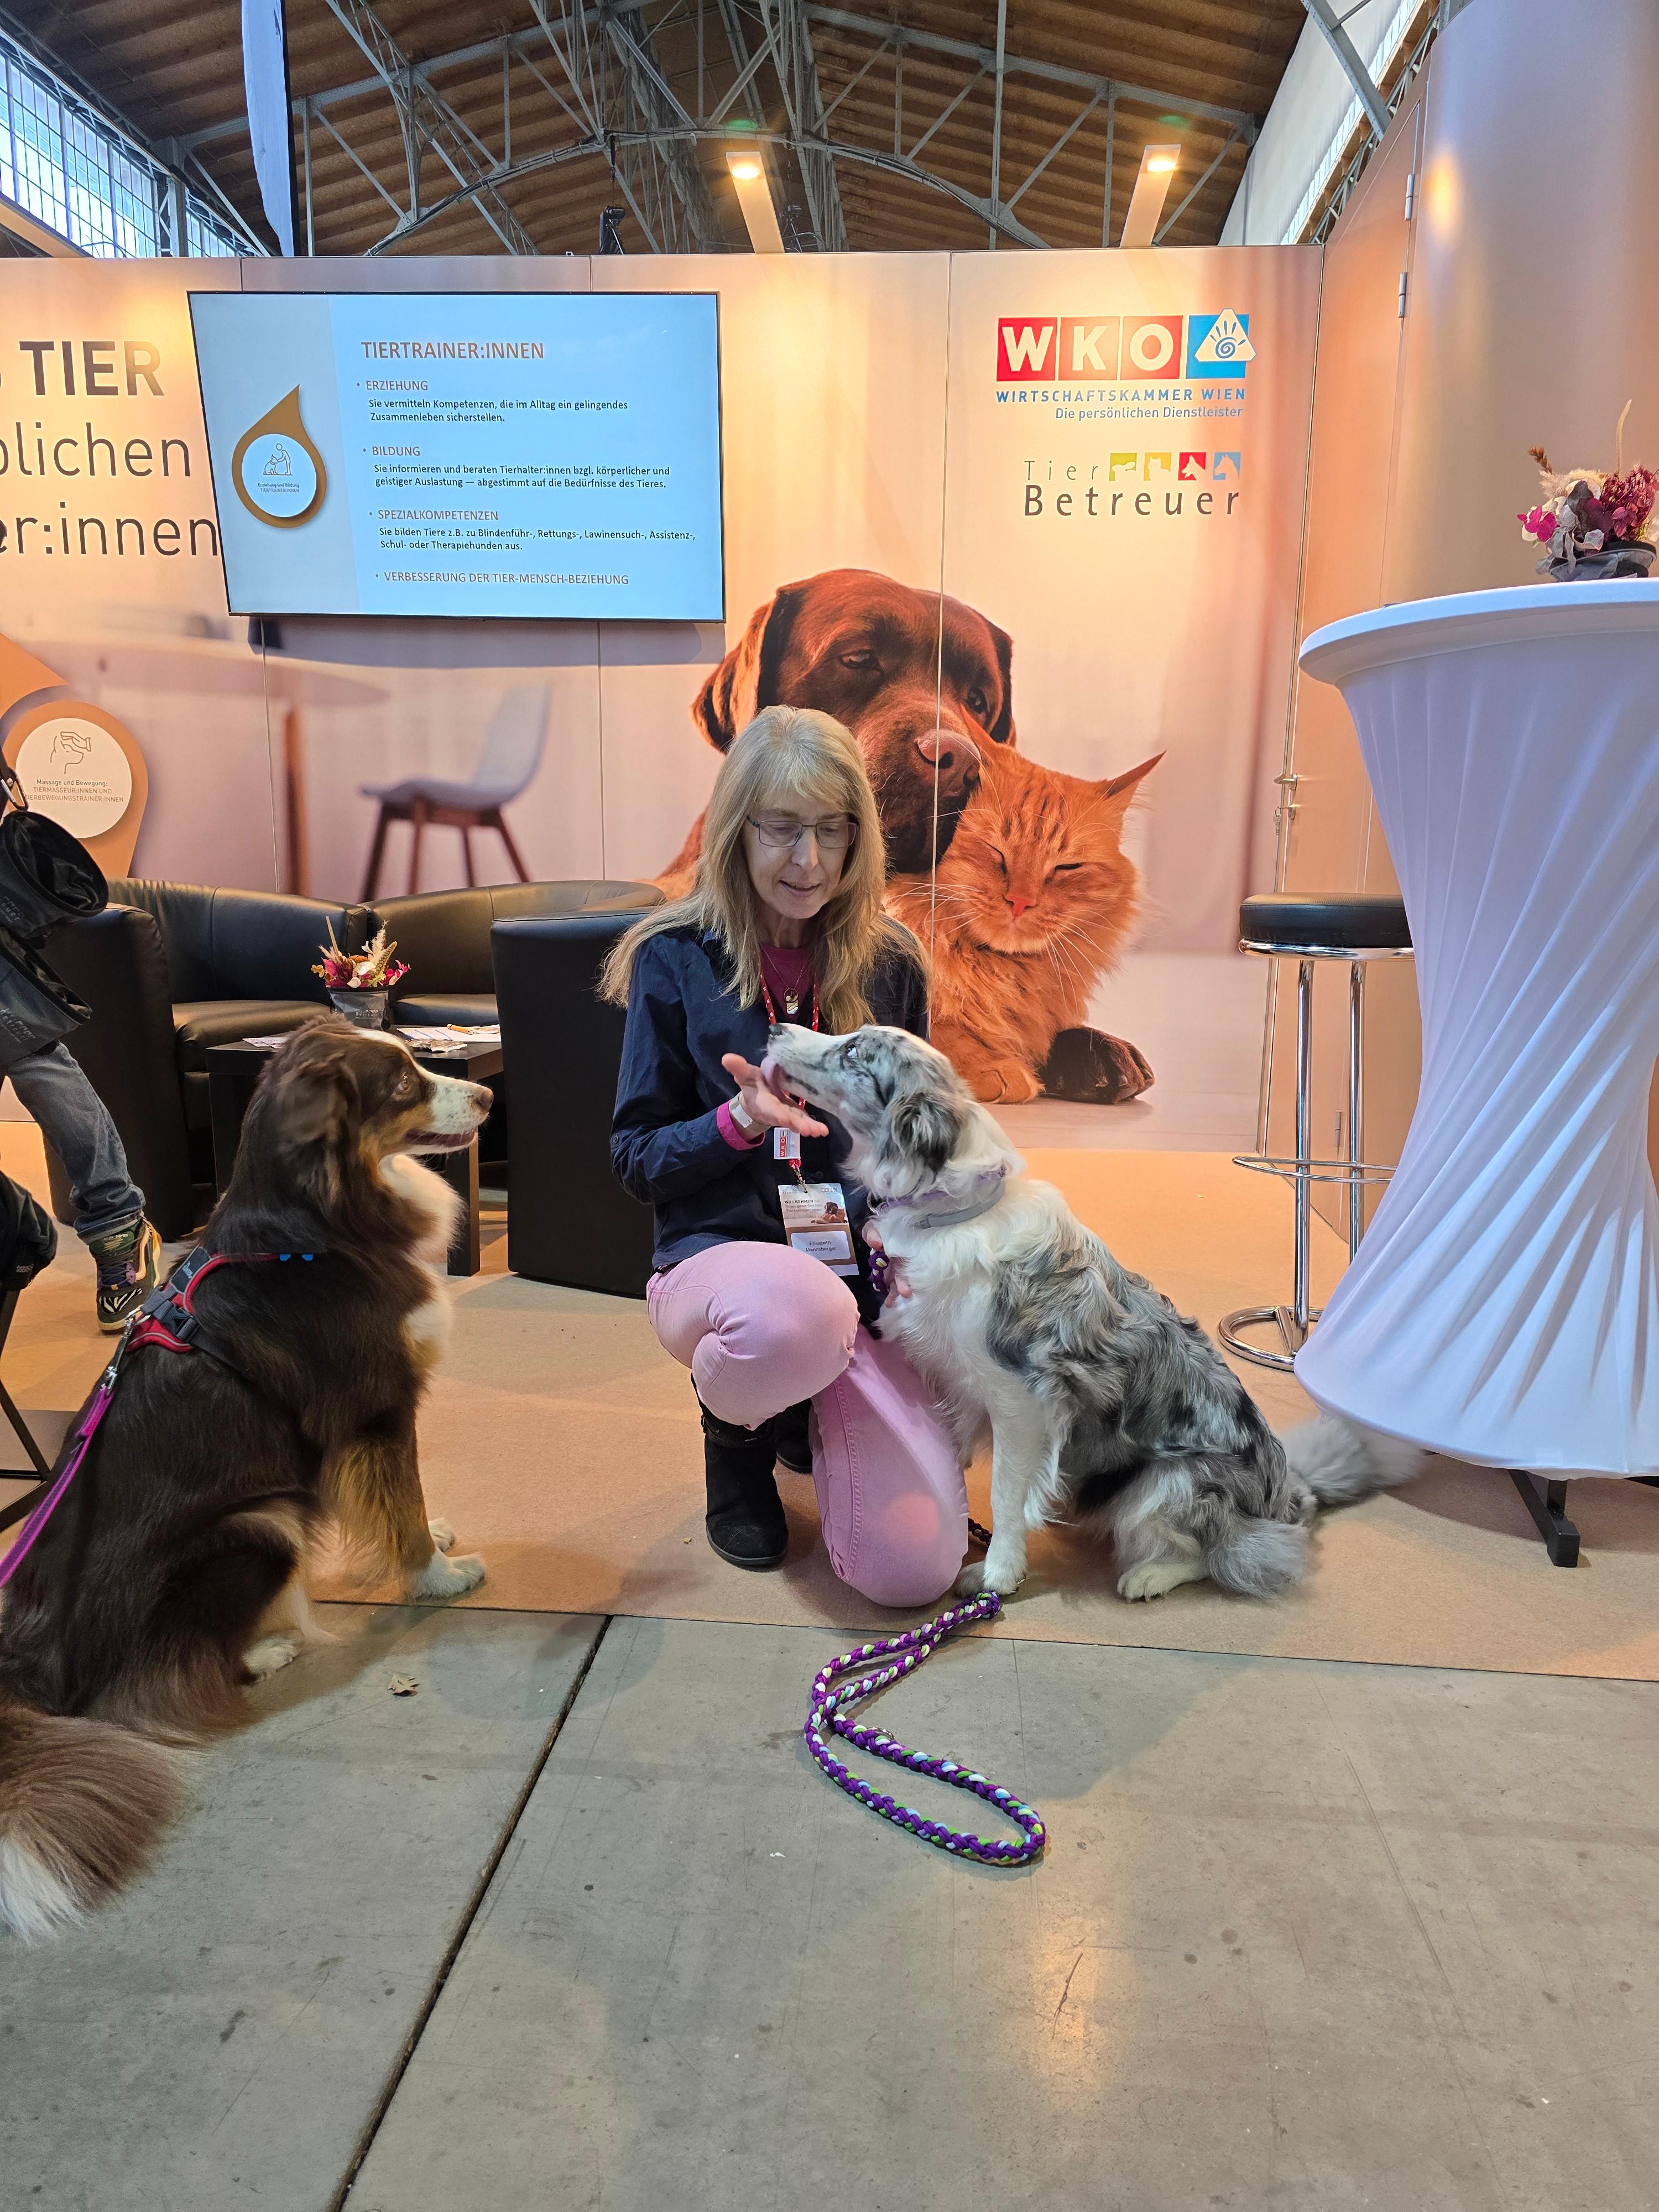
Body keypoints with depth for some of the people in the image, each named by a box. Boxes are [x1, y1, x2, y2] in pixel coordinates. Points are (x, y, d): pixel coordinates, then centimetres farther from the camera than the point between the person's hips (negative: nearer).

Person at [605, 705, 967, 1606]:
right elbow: (634, 1158, 0)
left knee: (913, 1568, -12)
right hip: (720, 1255, -2)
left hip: (865, 1273, 3)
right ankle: (737, 1438, -1)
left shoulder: (888, 963, 4)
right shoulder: (675, 961, -4)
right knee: (799, 1312, -42)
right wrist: (738, 1121, -20)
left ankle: (809, 1412, 23)